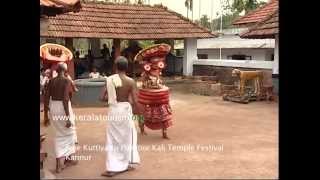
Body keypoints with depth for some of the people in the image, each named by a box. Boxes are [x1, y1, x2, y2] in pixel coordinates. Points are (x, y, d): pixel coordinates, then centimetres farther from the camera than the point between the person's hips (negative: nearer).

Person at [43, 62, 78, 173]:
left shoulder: (51, 81, 5)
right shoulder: (66, 81, -12)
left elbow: (46, 98, 4)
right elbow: (65, 99, -20)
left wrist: (46, 115, 11)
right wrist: (68, 117, -19)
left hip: (53, 107, 6)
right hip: (63, 107, -5)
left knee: (59, 134, 17)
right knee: (69, 132, 16)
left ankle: (59, 163, 14)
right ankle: (69, 158, 29)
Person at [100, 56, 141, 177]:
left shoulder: (109, 79, -4)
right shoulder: (130, 81, -11)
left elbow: (102, 97, -3)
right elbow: (135, 101, -13)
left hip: (113, 110, 2)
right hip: (125, 110, -1)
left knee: (113, 138, 11)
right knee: (126, 137, 18)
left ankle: (112, 168, 12)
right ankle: (126, 164, 31)